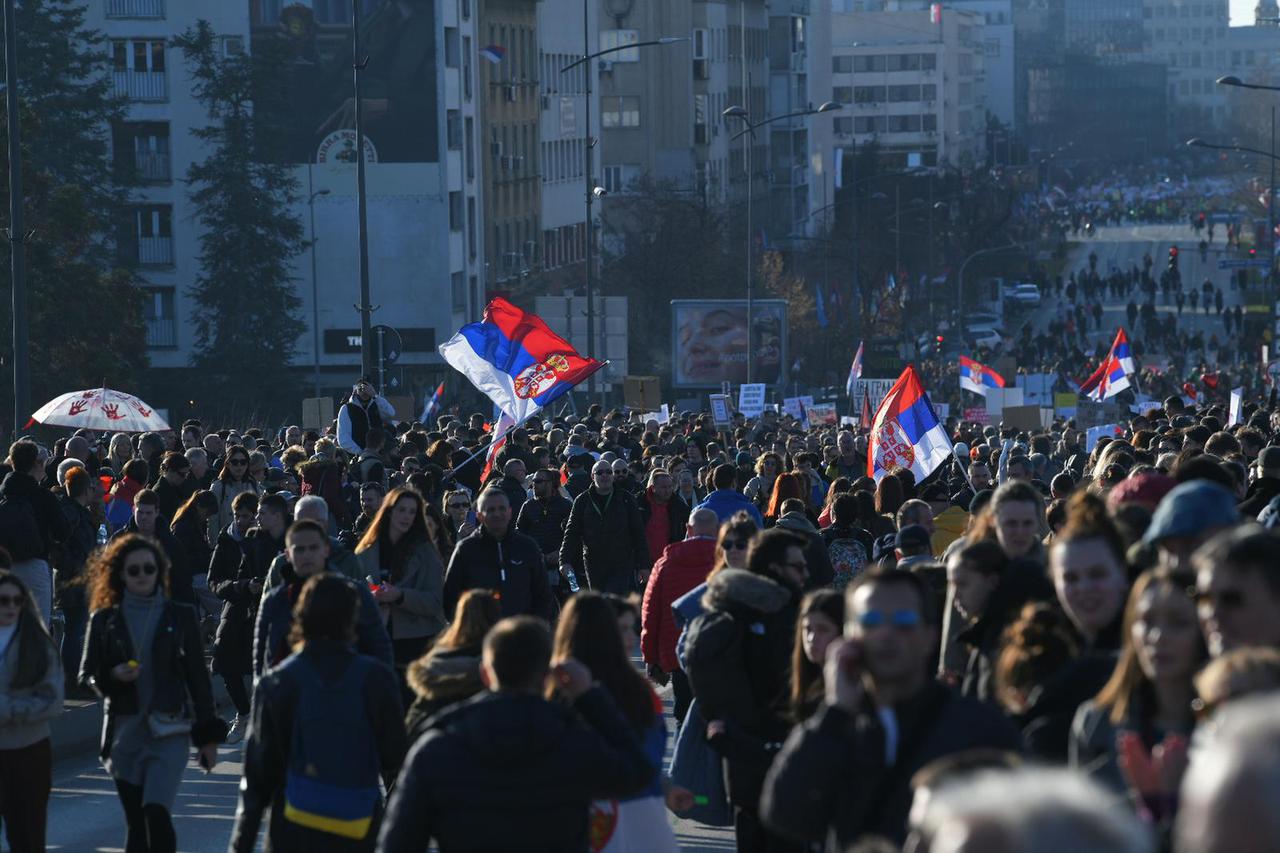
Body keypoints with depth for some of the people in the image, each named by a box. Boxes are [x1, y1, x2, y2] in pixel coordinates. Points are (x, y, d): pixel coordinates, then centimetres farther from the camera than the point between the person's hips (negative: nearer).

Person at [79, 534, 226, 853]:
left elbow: (198, 676, 6)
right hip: (124, 729, 2)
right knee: (135, 822, 4)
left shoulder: (180, 616, 4)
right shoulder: (104, 620, 6)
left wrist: (207, 735, 4)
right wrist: (112, 676, -13)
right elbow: (86, 674, 10)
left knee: (156, 811, -19)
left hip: (169, 729, -2)